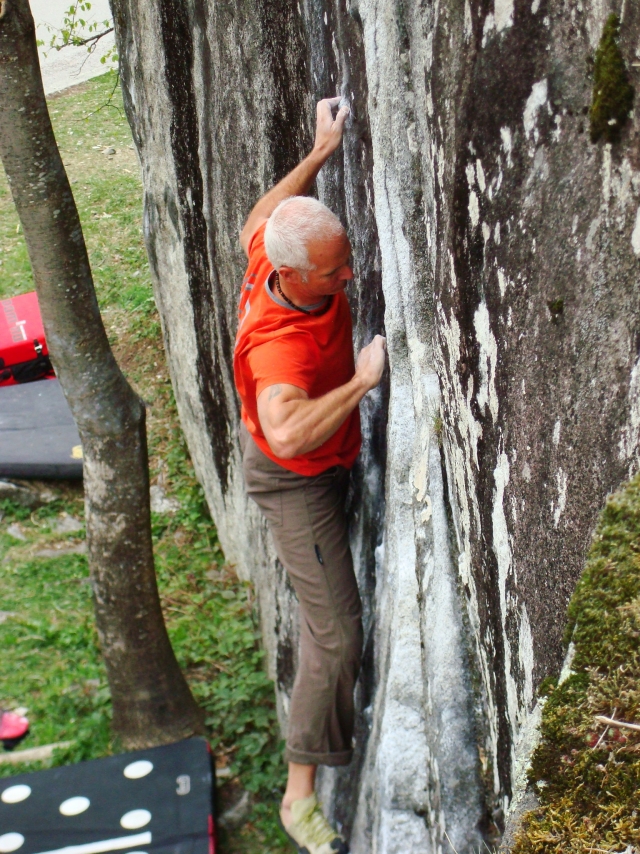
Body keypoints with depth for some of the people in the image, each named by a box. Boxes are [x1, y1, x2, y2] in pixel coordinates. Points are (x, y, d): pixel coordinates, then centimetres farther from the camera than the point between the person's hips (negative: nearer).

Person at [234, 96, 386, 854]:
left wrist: (321, 151, 5)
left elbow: (254, 222, 6)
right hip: (293, 481, -8)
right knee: (337, 631, -5)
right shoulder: (278, 346, -43)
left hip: (331, 459, 8)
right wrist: (364, 378, -48)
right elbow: (289, 433, -61)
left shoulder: (275, 253, -19)